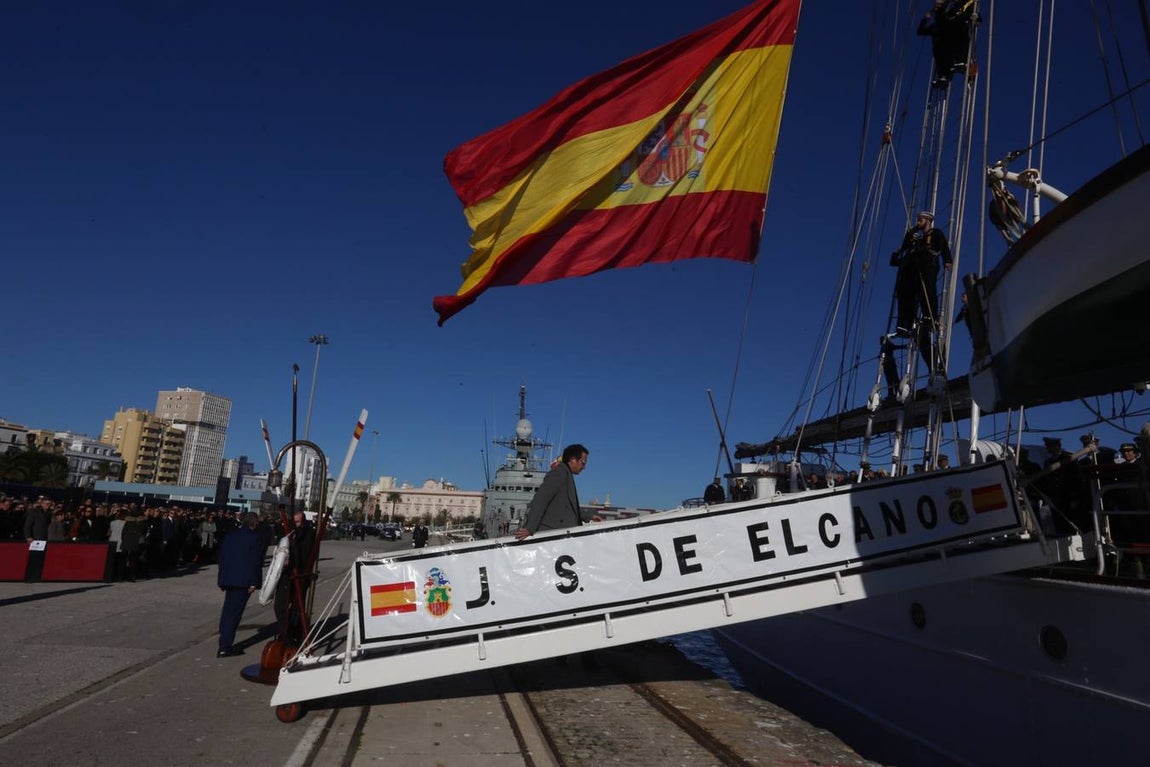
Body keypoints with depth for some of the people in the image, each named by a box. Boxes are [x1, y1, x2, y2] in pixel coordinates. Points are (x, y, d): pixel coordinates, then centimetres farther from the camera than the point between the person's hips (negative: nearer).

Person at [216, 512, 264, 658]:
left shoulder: (230, 536, 10)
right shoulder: (254, 538, -10)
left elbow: (222, 557, 14)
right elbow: (255, 562, -14)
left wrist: (222, 580, 19)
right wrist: (254, 582, -10)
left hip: (228, 578, 7)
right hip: (243, 580, -7)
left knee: (227, 611, 17)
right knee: (234, 612, -3)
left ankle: (224, 643, 25)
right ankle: (225, 647, -3)